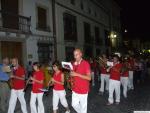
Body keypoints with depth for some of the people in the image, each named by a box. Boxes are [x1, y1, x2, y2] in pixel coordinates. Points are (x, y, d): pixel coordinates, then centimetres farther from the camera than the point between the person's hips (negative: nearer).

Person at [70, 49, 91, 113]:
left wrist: (77, 74, -25)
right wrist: (71, 75, -6)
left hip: (83, 89, -6)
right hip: (75, 89, 6)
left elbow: (89, 78, -19)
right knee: (74, 105, 16)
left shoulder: (86, 64, -14)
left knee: (83, 106, 7)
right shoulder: (74, 64, 5)